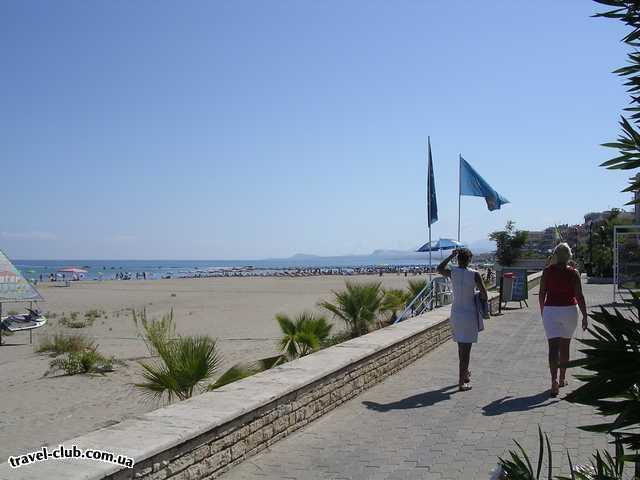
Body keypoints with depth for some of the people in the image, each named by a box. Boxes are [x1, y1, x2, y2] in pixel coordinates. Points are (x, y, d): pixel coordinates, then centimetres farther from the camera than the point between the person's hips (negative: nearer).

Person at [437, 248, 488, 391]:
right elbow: (484, 295, -13)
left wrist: (451, 256, 17)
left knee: (461, 346, 20)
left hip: (455, 313, 4)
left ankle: (465, 374, 37)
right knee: (466, 348, -1)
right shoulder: (474, 274, -11)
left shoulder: (452, 273, -3)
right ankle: (462, 382, -2)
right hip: (469, 314, -4)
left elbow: (439, 269, 19)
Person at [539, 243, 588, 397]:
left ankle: (554, 380, -22)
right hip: (569, 310, 1)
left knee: (553, 347, -5)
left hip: (550, 311, -1)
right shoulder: (573, 273, -5)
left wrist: (542, 311, 14)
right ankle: (562, 379, 28)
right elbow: (579, 296, -9)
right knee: (565, 346, 17)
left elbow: (542, 294, 1)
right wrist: (585, 316, -4)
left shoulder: (547, 271, -2)